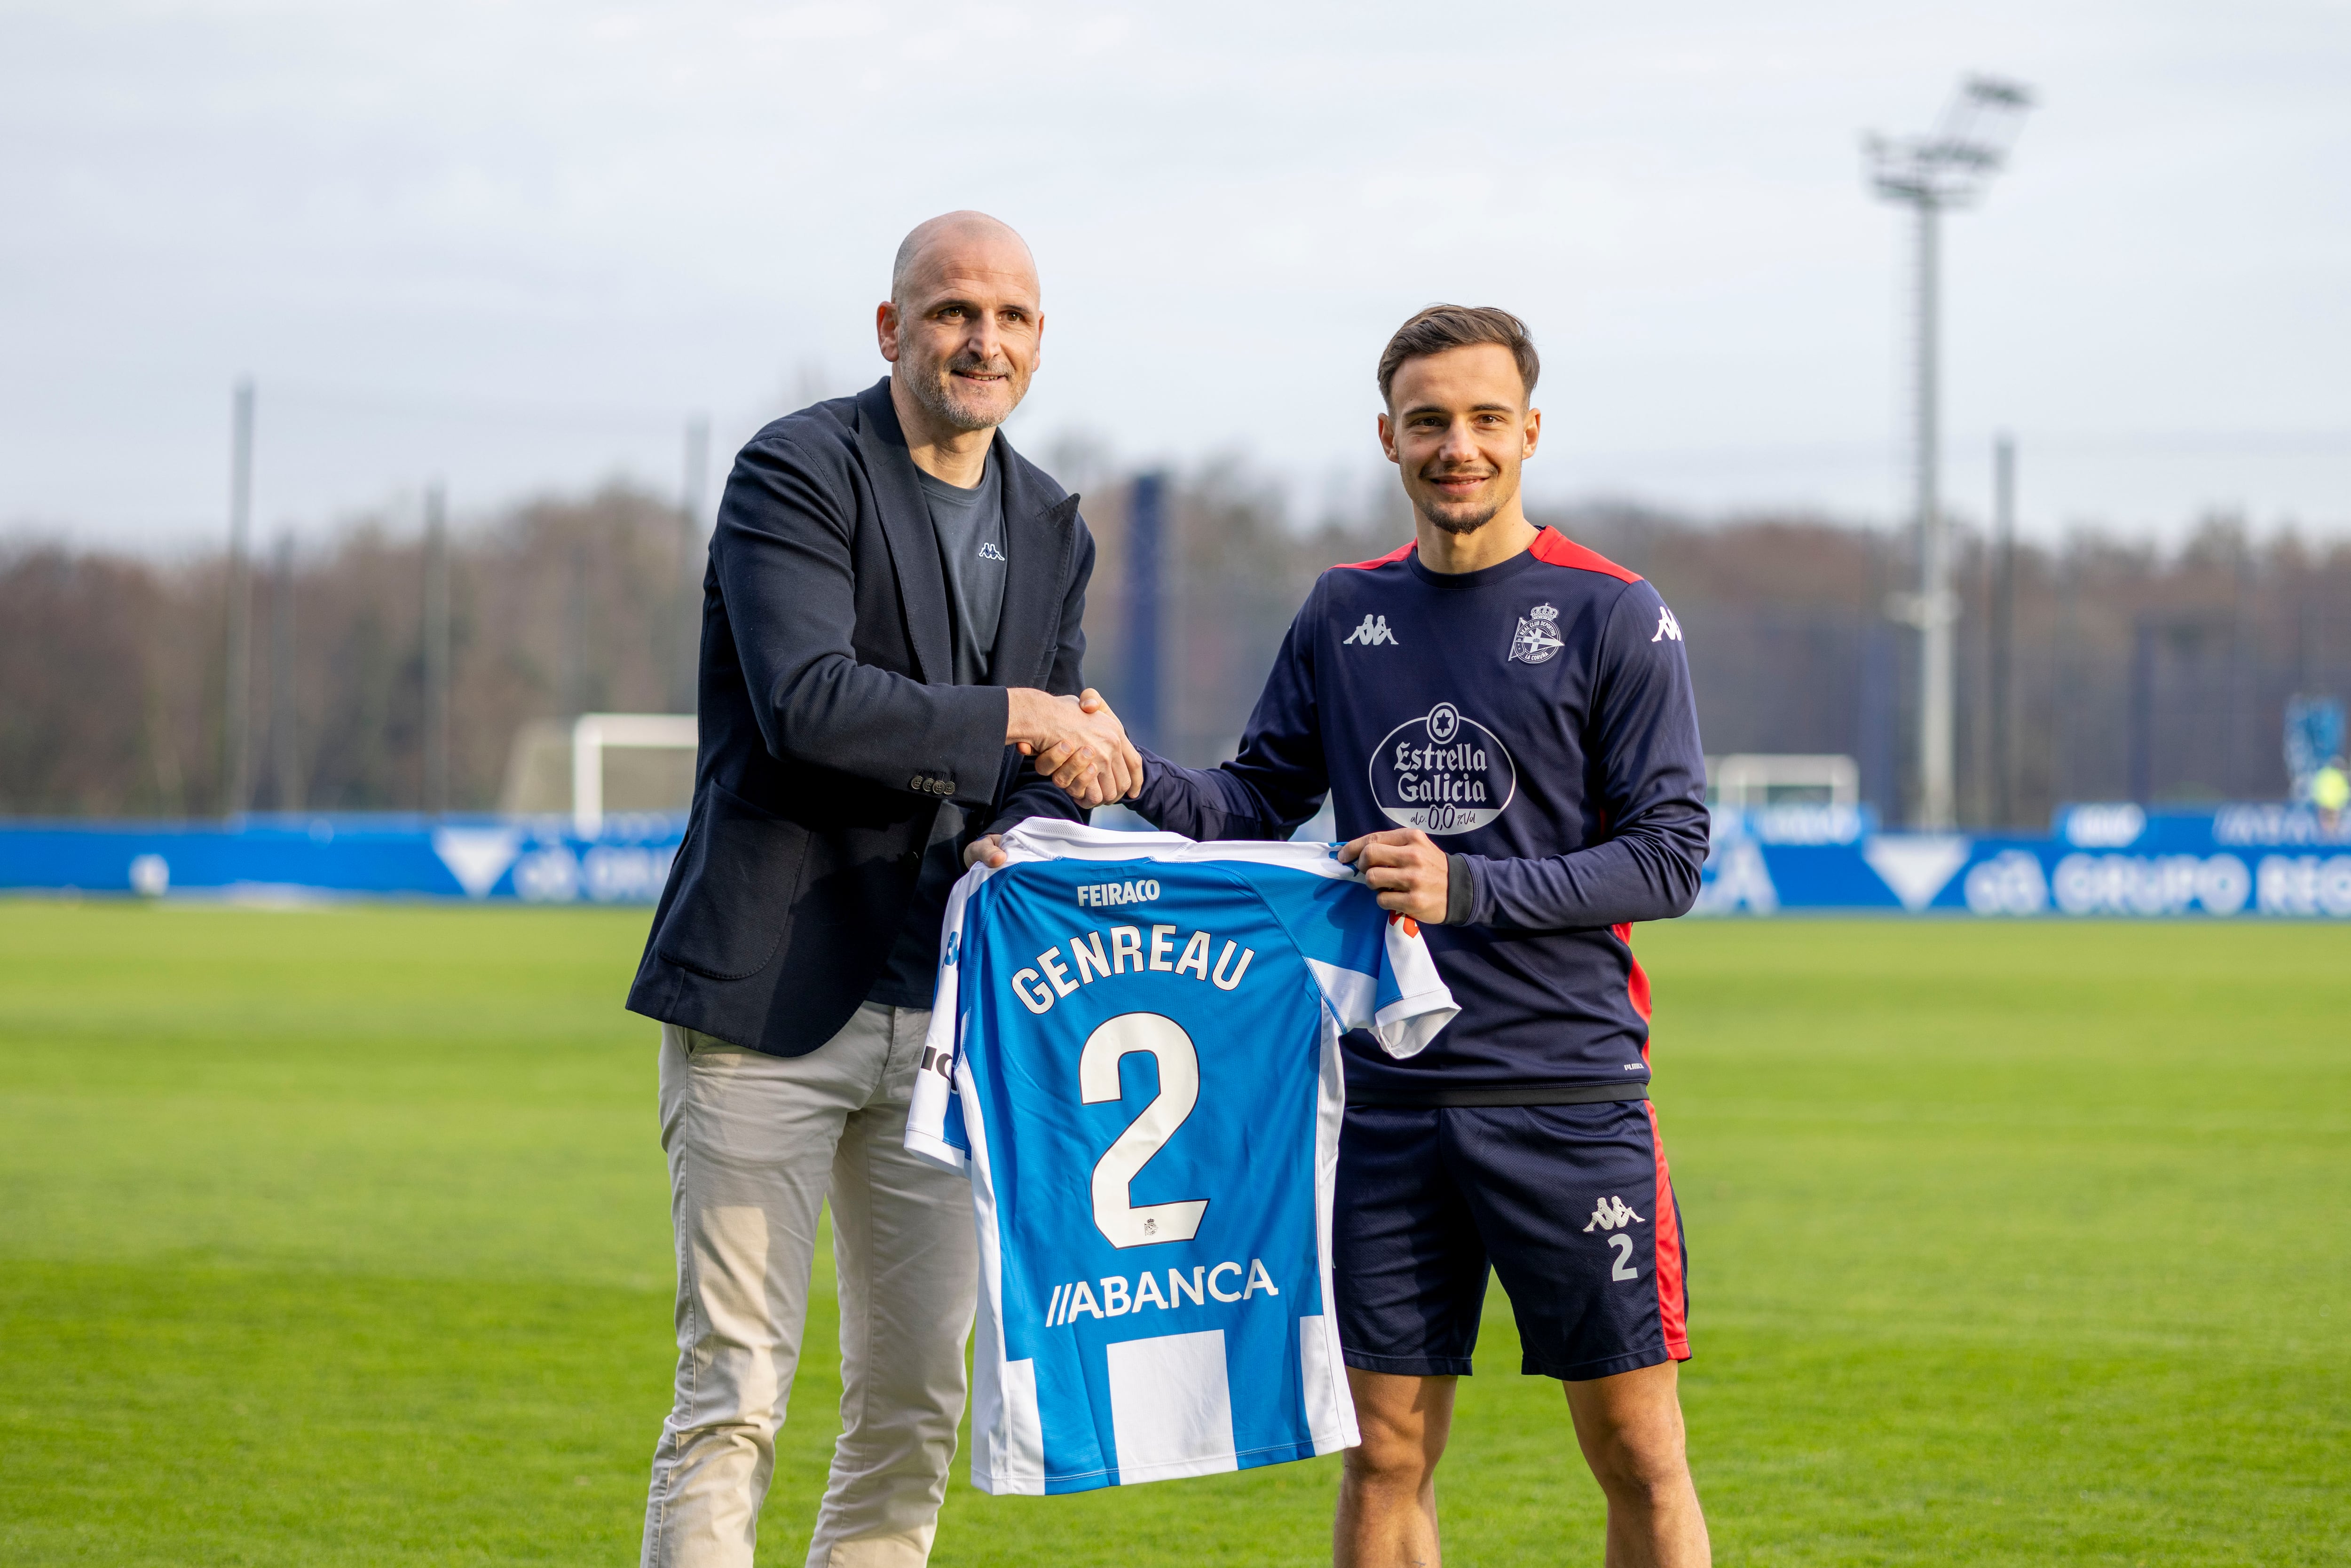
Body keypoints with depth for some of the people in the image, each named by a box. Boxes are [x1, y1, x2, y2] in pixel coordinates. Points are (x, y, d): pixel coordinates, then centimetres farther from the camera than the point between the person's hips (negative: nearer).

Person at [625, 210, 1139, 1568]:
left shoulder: (1051, 529, 14)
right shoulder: (798, 474, -7)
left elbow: (1052, 769, 14)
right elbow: (807, 701, -21)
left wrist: (1021, 838, -8)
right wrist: (1014, 722, -16)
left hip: (942, 1015, 6)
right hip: (772, 995, -6)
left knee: (918, 1405, 8)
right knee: (734, 1398, -8)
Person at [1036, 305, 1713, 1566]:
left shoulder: (1613, 619, -3)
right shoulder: (1345, 613, 11)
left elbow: (1668, 855, -6)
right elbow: (1259, 804, 14)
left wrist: (1468, 887, -18)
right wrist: (1135, 776, -6)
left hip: (1569, 1094, -3)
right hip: (1392, 1097, 3)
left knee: (1635, 1449, -1)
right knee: (1385, 1453, 5)